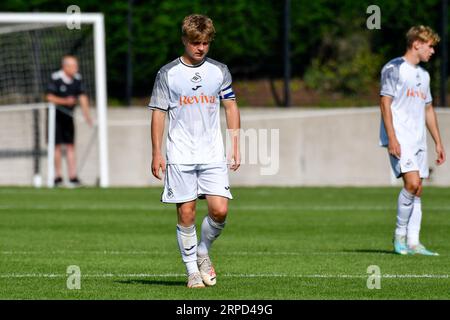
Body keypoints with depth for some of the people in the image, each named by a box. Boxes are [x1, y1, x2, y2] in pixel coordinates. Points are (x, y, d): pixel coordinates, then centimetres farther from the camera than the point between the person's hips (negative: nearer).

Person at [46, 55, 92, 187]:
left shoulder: (77, 79, -1)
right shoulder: (56, 78, -16)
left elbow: (82, 97, -2)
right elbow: (50, 97, -16)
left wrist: (86, 114, -11)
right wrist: (65, 101, -28)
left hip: (68, 115, 5)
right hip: (55, 115, -5)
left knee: (71, 146, 2)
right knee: (57, 146, -3)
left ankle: (73, 177, 0)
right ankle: (58, 176, 4)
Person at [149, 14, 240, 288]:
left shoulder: (219, 71, 8)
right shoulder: (168, 74, 2)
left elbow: (231, 108, 13)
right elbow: (158, 113, 3)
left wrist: (236, 147, 7)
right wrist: (156, 153, -2)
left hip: (213, 155, 2)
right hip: (180, 157, -1)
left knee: (220, 210, -10)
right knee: (186, 214, -3)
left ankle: (203, 252, 16)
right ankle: (192, 270, 8)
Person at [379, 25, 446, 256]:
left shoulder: (423, 75, 20)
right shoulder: (394, 68, -5)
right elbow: (385, 103, -10)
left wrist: (438, 142, 21)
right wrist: (392, 138, -18)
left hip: (418, 140, 8)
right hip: (399, 139, -8)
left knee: (417, 190, 3)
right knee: (412, 182, -20)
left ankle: (412, 243, 5)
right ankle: (400, 234, -7)